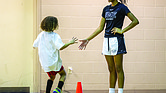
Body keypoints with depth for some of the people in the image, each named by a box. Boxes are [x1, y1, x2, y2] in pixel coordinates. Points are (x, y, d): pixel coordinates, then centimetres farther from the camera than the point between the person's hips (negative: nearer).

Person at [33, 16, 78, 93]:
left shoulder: (41, 35, 2)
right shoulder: (55, 36, -15)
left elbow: (34, 45, 12)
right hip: (54, 61, -5)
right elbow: (61, 47, -26)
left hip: (44, 63, 6)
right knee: (63, 74, 16)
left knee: (52, 77, 25)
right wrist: (70, 43, -15)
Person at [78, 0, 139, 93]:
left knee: (118, 69, -3)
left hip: (117, 40, -6)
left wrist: (122, 30, -12)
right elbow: (100, 28, 16)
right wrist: (88, 39, 12)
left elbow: (135, 21, -8)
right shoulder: (106, 9, 13)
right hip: (107, 40, 6)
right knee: (111, 70, 9)